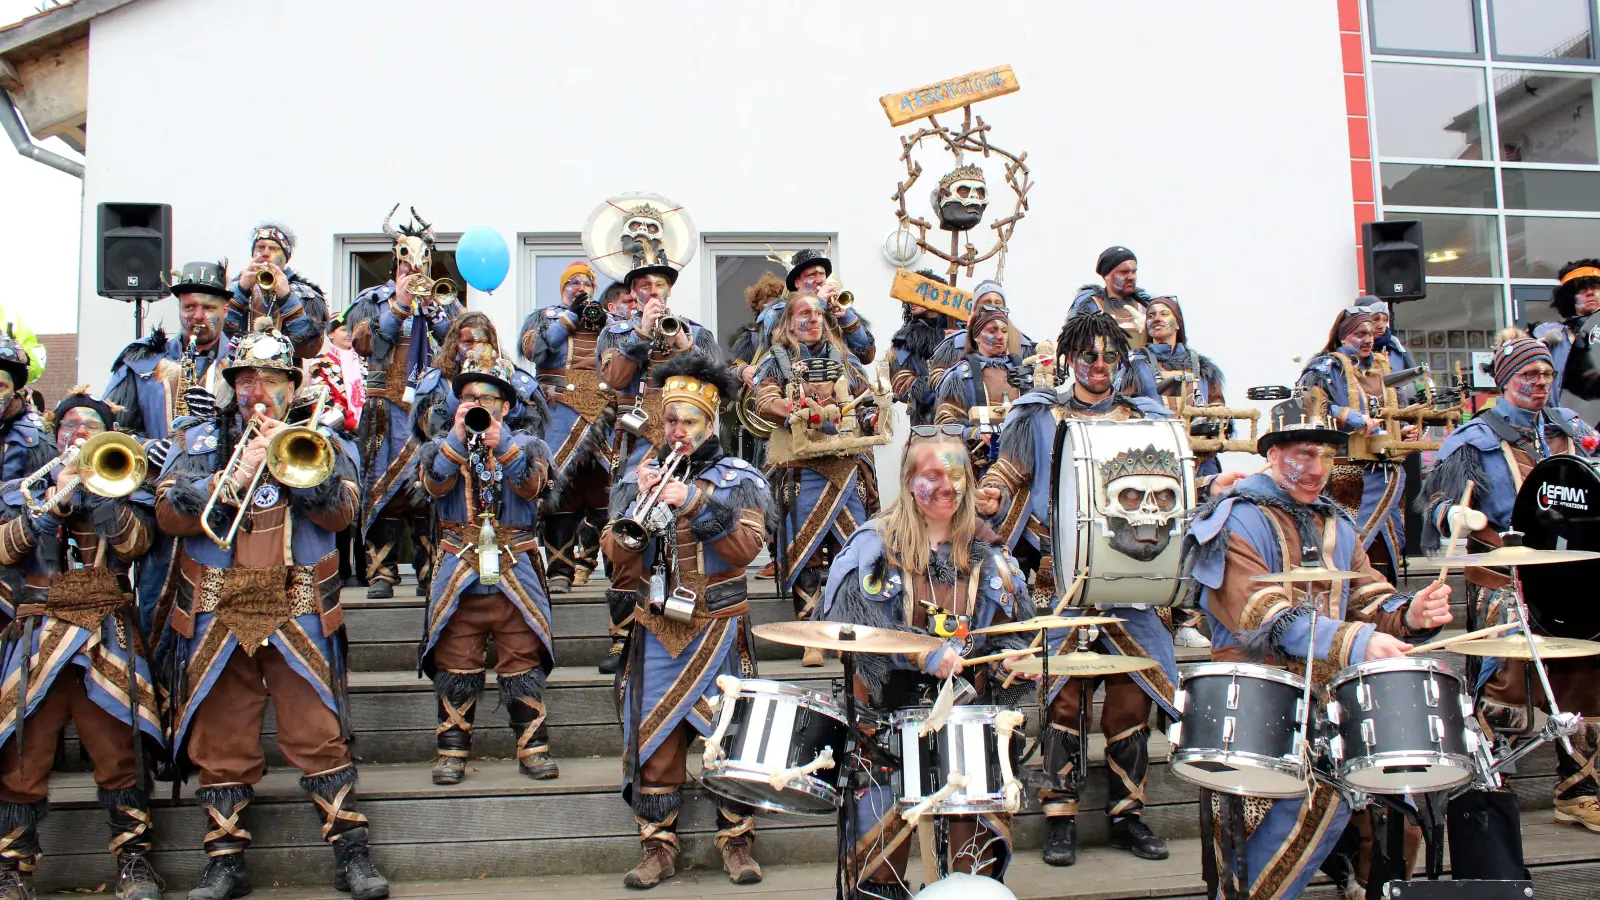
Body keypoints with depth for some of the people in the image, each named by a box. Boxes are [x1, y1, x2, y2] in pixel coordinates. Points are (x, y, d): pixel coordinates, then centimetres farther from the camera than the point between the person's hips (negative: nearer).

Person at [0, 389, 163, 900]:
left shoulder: (124, 488, 16)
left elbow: (134, 542, -5)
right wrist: (55, 502, -7)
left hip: (108, 638, -1)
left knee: (119, 752, -6)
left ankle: (133, 859, 3)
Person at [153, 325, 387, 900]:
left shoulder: (321, 440, 10)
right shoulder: (202, 441, 11)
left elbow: (342, 512, -4)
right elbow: (168, 514, -2)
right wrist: (230, 479, -14)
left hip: (299, 614, -1)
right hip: (218, 614, 2)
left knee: (319, 734, -4)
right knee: (221, 743, 6)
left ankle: (351, 853, 5)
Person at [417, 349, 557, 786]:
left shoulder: (526, 446, 7)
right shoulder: (442, 446, 10)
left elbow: (531, 485, -13)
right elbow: (435, 484, -11)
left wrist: (502, 445, -28)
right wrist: (458, 437, -24)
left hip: (516, 579, -1)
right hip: (458, 579, 1)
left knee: (523, 664, 1)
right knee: (455, 668, 5)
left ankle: (533, 747, 10)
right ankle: (453, 750, 16)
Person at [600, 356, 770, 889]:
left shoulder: (737, 479, 4)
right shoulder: (639, 478, 10)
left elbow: (748, 545, -12)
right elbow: (616, 554, 1)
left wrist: (695, 502, -21)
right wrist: (640, 502, -14)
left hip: (719, 628, -2)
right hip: (656, 632, 2)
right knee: (654, 742, 2)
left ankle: (736, 842, 12)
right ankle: (658, 847, 12)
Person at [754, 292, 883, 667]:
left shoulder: (843, 358, 19)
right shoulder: (777, 360, 9)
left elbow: (867, 402, 19)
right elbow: (765, 403, -7)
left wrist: (872, 417, -4)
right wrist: (812, 414, -21)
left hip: (848, 465, 3)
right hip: (804, 466, -3)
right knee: (806, 552, -3)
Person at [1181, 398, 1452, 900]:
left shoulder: (1336, 525, 19)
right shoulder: (1238, 522, -5)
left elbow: (1369, 601, 11)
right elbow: (1266, 617, -18)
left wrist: (1409, 615, -12)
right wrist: (1354, 643, -29)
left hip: (1332, 694, 7)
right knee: (1322, 789, -21)